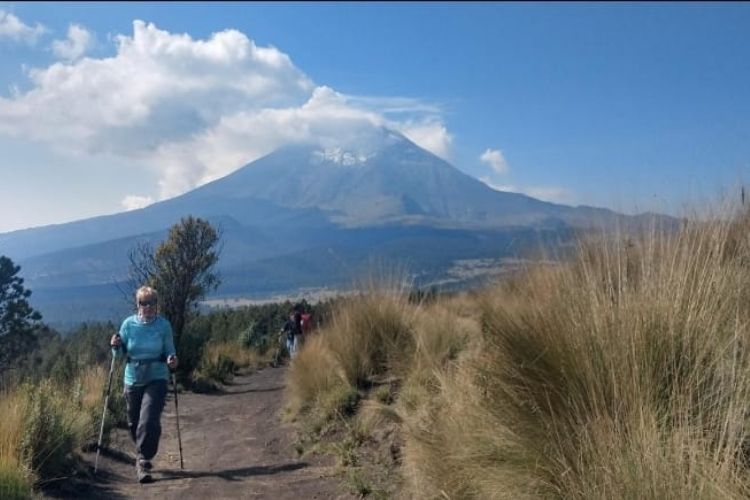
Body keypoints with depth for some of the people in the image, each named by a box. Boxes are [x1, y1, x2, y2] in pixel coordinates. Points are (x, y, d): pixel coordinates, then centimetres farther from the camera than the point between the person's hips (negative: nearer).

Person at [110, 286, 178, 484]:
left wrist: (171, 359, -18)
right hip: (133, 379, 3)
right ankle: (143, 456, 39)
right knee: (134, 422, 14)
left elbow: (169, 350, 3)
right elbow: (121, 354, 6)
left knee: (149, 421, -15)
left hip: (156, 379, -2)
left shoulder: (163, 324, -5)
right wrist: (115, 346, -16)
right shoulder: (128, 324, -2)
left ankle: (143, 462, -5)